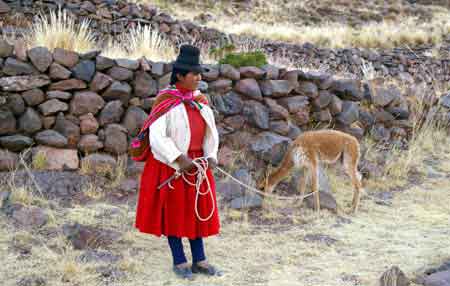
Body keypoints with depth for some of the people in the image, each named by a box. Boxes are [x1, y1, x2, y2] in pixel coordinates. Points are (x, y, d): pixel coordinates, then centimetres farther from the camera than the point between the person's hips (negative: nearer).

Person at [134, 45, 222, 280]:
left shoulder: (200, 102, 3)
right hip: (171, 166, -6)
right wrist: (180, 160, -27)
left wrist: (211, 157, -10)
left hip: (197, 165, 6)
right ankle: (179, 261, 14)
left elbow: (210, 133, 6)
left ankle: (199, 261, 17)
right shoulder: (165, 102, -16)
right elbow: (157, 138, -21)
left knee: (197, 209, 9)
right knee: (173, 211, 4)